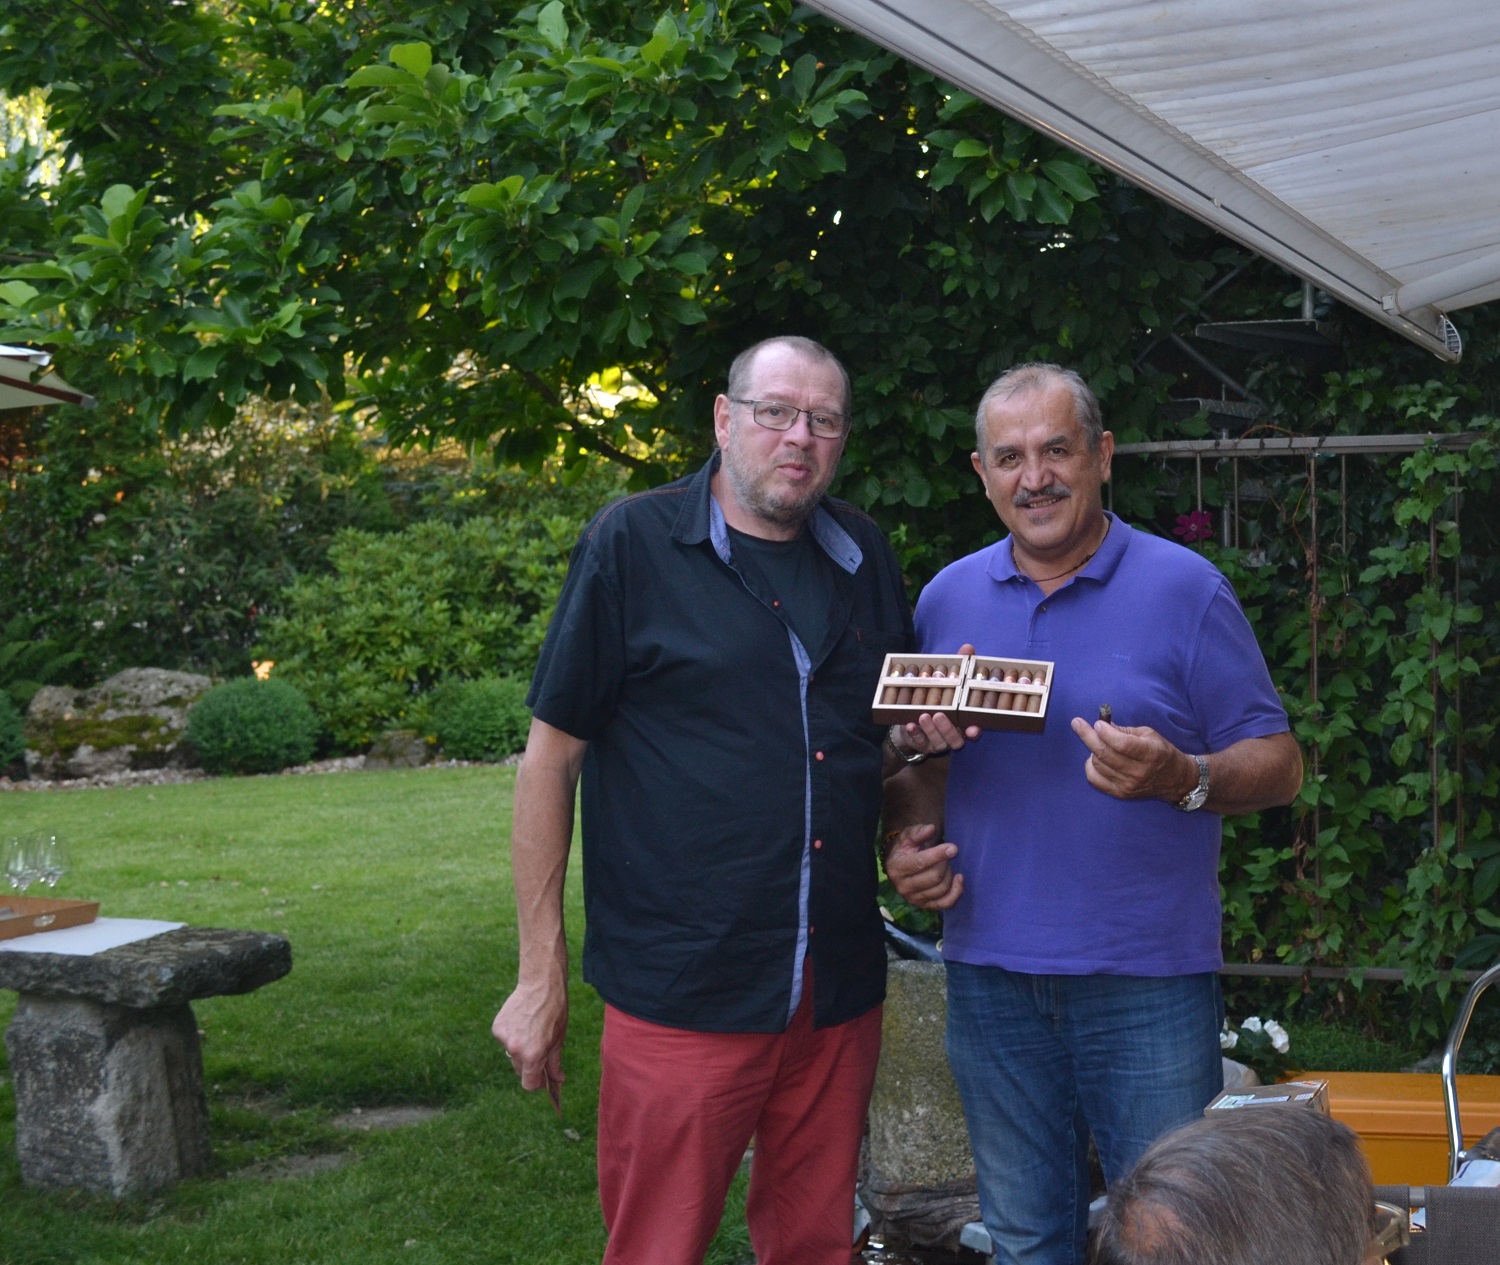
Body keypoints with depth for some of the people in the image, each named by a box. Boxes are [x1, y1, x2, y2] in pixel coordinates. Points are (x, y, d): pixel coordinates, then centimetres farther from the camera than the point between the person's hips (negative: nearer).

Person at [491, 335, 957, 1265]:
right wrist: (541, 976, -6)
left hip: (840, 997, 5)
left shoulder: (866, 556, 11)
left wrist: (918, 741, -3)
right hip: (682, 999, -5)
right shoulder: (633, 544, -4)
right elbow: (553, 755, -4)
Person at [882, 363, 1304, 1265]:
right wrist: (908, 841, -4)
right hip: (993, 978, 4)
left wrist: (1181, 778, -24)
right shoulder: (948, 599, 8)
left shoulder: (1183, 589, -4)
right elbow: (918, 764, 16)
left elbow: (1278, 765, -5)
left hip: (1150, 986, -3)